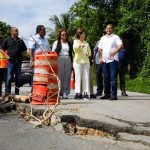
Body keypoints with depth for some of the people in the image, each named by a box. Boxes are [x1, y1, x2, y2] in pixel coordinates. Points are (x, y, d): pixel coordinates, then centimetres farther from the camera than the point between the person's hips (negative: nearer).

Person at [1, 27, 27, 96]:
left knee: (17, 77, 6)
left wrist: (22, 55, 4)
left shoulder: (20, 41, 12)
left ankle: (17, 92, 12)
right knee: (9, 77, -5)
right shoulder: (7, 40, 4)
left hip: (19, 61, 3)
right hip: (11, 61, -3)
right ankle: (7, 92, -2)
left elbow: (24, 50, 19)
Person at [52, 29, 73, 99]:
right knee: (59, 76, -9)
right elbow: (53, 52, 4)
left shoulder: (69, 43, 19)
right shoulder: (57, 42, 8)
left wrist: (71, 62, 13)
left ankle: (65, 93, 2)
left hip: (68, 60, 4)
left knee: (67, 77, -1)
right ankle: (59, 93, -5)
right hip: (59, 60, -3)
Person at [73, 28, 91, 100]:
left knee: (86, 77, -1)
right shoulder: (75, 41, 7)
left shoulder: (86, 43, 21)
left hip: (86, 61, 4)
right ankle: (77, 93, -6)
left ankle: (85, 93, -1)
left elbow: (89, 51, 24)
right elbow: (74, 48, -15)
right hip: (78, 61, -4)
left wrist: (88, 53, 0)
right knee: (78, 77, -7)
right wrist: (79, 45, -36)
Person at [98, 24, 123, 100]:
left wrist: (115, 51, -30)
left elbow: (121, 45, -15)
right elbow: (100, 48, 20)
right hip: (105, 60, 6)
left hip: (113, 60, -6)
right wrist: (100, 57, 10)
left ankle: (114, 94, -7)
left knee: (113, 77, -8)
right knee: (106, 78, 10)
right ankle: (107, 94, 17)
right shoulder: (103, 38, 17)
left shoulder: (115, 37, 0)